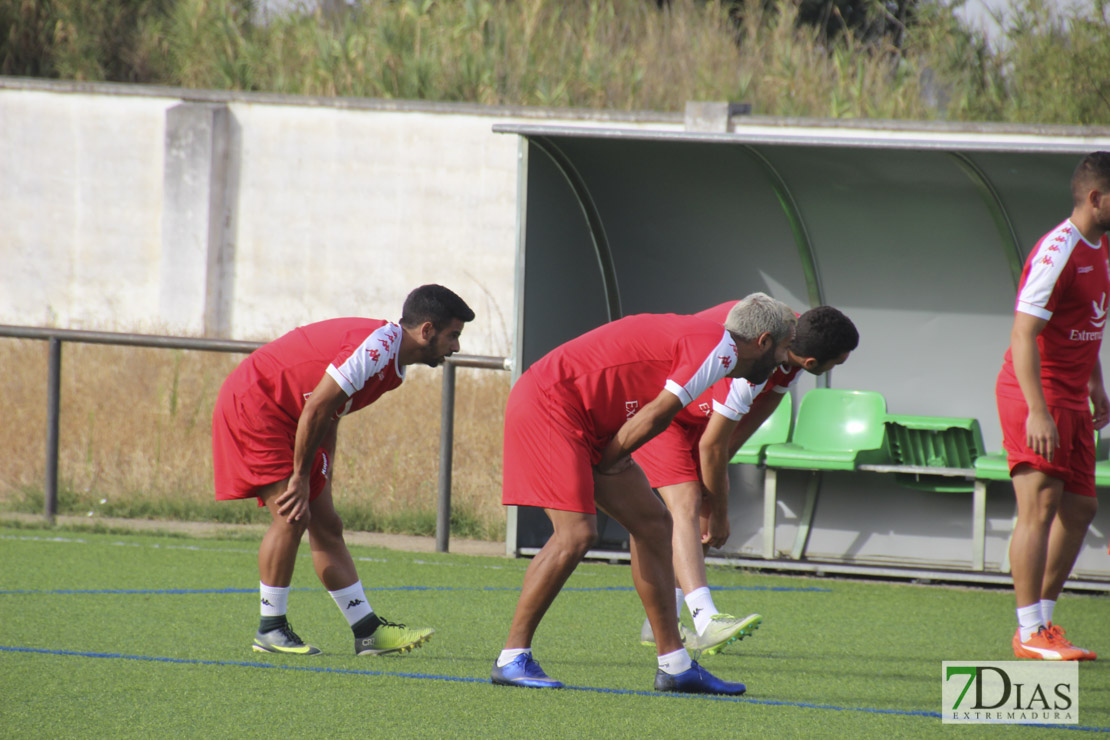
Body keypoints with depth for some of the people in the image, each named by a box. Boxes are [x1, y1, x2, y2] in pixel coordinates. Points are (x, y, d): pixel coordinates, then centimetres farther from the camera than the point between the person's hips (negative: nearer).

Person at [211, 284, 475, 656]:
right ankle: (270, 629, -6)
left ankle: (368, 631, 4)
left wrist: (321, 477, 8)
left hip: (285, 416, 10)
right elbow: (315, 409, -25)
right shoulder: (377, 345, -25)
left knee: (327, 527, 5)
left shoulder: (393, 365, 8)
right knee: (291, 517, -15)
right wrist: (301, 478, -17)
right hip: (252, 405, -10)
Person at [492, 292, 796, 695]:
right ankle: (512, 658, -11)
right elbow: (652, 419, -16)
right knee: (576, 534, -19)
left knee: (652, 523, 8)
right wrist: (604, 462, -5)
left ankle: (674, 664, 11)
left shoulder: (699, 339, 17)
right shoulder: (718, 349, -15)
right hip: (547, 406, -11)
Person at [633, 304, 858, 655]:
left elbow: (764, 405, 3)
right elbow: (711, 445, -28)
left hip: (697, 412, 9)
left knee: (703, 510, 8)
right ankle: (706, 622, -38)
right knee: (687, 505, -23)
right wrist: (720, 514, -14)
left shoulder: (795, 334, -14)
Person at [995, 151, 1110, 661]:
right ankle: (1030, 633, -12)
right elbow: (1023, 335, -23)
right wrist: (1037, 412, -28)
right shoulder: (1058, 252, -18)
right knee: (1041, 505, -12)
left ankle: (1042, 620, 19)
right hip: (1035, 395, -10)